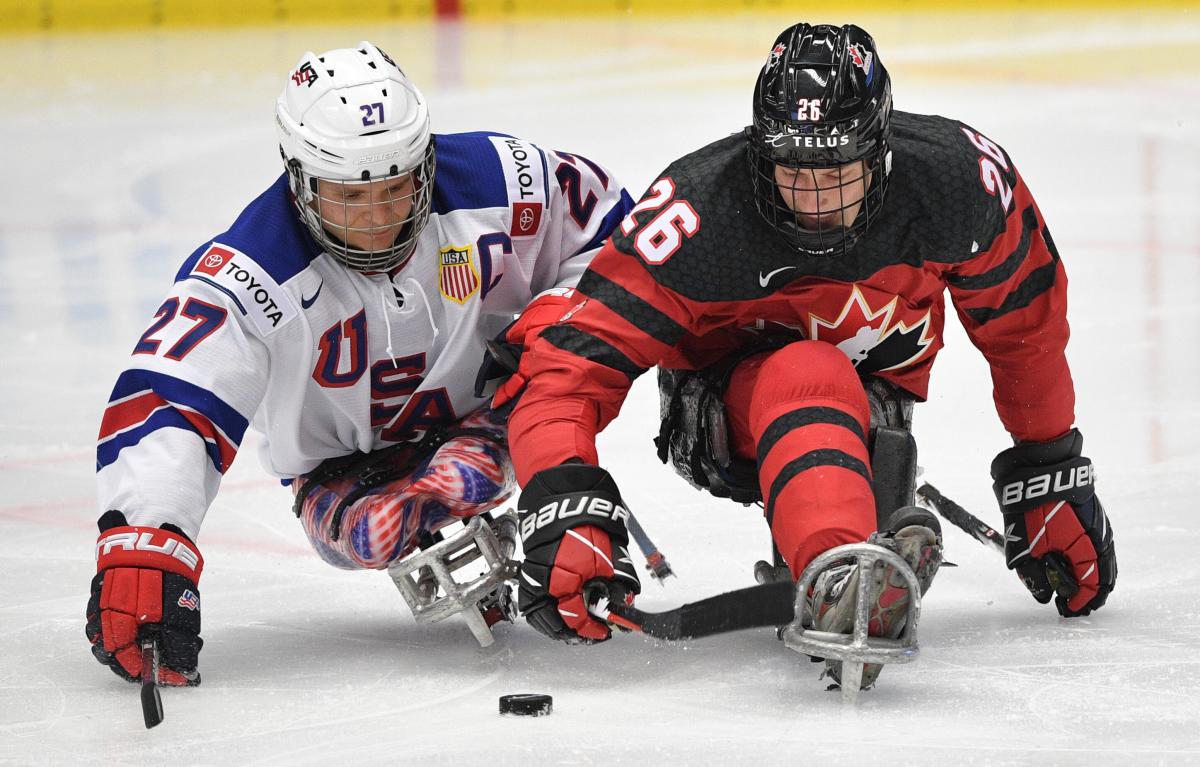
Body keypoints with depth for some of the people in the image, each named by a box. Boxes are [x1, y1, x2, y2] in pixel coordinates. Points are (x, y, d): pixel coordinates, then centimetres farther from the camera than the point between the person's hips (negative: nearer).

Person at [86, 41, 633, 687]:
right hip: (348, 458, -1)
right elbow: (164, 400, -40)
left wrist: (560, 317, -23)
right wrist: (140, 548, -54)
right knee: (368, 530, -31)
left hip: (489, 405, 1)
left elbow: (610, 228, -5)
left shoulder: (496, 183, -24)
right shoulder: (250, 275, -31)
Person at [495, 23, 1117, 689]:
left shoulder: (961, 178, -23)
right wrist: (564, 507, -48)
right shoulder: (701, 215, -30)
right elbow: (570, 365, -32)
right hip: (725, 404, -6)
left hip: (874, 398, 6)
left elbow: (1025, 325, -4)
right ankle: (836, 580, -63)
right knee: (807, 379, -39)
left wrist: (1049, 474, 4)